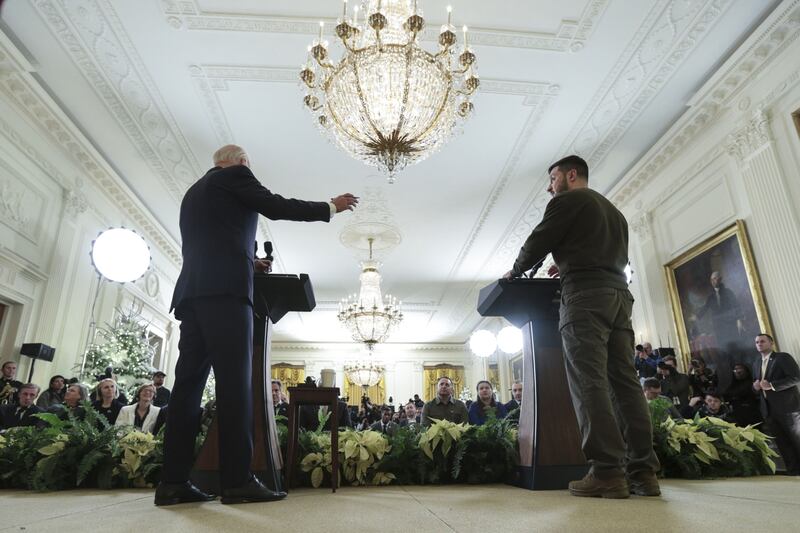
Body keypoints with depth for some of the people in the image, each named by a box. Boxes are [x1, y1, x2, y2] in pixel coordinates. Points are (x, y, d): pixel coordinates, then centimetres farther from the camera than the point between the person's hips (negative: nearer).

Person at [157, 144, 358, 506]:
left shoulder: (194, 190, 31)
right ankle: (238, 481, -13)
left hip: (192, 291, 8)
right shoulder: (235, 174, 7)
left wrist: (247, 262, 37)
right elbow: (275, 206, -2)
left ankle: (173, 481, 1)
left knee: (189, 380, 2)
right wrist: (330, 207, 7)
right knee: (234, 381, -12)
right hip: (224, 290, -8)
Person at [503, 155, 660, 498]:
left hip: (585, 294, -8)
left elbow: (539, 242, 0)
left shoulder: (568, 200, 4)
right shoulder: (613, 211, 29)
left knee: (589, 382, -11)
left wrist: (515, 272, 16)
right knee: (625, 381, 2)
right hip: (619, 293, 8)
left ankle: (607, 472, -14)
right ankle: (643, 471, 0)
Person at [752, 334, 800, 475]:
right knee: (782, 443, 11)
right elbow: (756, 385, 22)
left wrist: (772, 385, -23)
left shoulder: (783, 357, -6)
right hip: (769, 410, 7)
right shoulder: (756, 364, 16)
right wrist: (755, 386, -2)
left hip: (787, 407, -7)